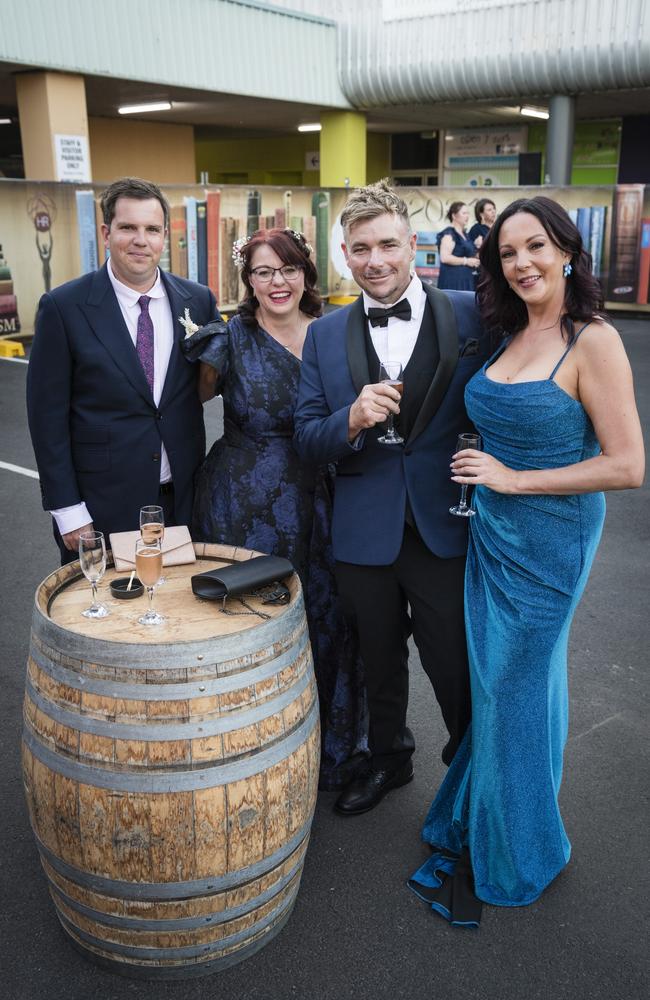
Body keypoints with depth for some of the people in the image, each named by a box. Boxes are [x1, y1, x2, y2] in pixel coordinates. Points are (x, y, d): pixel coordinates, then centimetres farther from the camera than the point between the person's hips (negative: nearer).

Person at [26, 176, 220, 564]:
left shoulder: (198, 300, 2)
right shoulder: (64, 307, -7)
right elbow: (48, 415, -6)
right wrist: (68, 510, -9)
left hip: (184, 499, 3)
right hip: (103, 506, -3)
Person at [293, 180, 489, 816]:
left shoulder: (471, 316, -6)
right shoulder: (324, 335, 2)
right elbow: (306, 440, 1)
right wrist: (352, 421, -19)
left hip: (445, 529, -3)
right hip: (364, 532, 3)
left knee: (455, 666, 9)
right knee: (378, 662, 22)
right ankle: (387, 759, 48)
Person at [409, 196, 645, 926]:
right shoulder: (511, 336, 7)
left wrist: (513, 479, -18)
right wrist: (481, 473, 4)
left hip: (550, 539, -6)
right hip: (492, 532, 7)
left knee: (511, 689, 6)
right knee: (497, 682, 18)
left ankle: (511, 853, 30)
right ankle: (480, 827, 39)